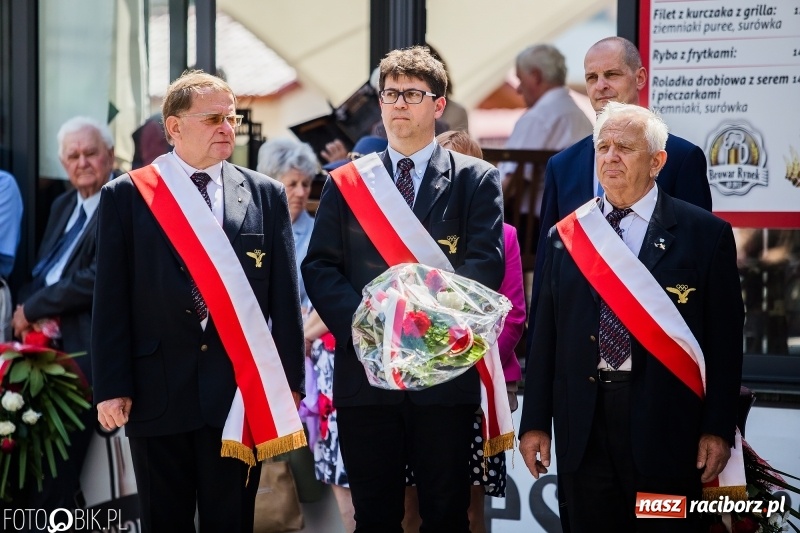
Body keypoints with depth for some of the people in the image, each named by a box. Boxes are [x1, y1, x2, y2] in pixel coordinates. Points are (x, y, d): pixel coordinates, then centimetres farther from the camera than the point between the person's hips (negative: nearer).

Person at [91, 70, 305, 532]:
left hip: (241, 390, 1)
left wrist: (290, 380, 2)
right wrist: (112, 387, -5)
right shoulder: (127, 196, 3)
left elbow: (285, 294, 6)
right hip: (158, 388, -1)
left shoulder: (267, 195, 7)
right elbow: (112, 299, 0)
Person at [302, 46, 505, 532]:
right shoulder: (346, 181, 12)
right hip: (364, 368, 2)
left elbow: (485, 264, -5)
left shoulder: (476, 179, 6)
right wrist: (361, 325, -12)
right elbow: (319, 266, 5)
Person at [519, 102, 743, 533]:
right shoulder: (565, 236, 9)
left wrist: (718, 429, -7)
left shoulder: (706, 234, 0)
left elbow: (724, 336, -2)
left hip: (665, 425, -3)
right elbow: (546, 334, 9)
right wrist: (535, 422, 4)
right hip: (582, 427, 3)